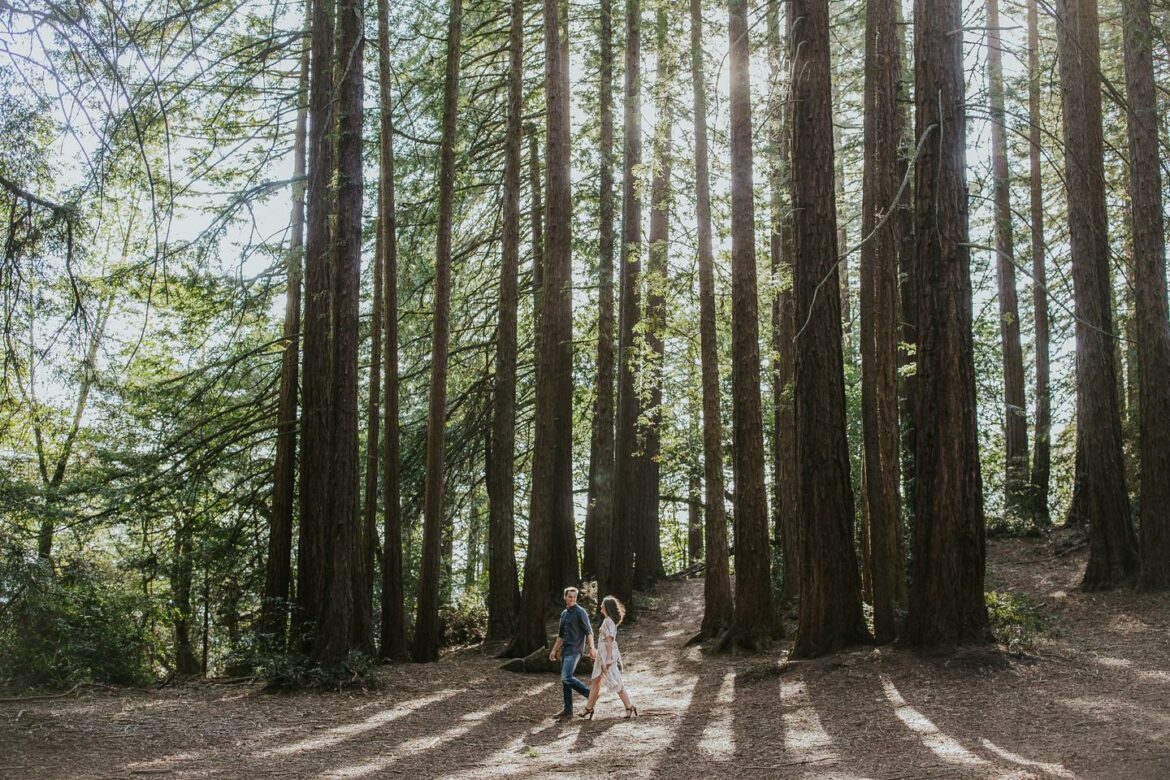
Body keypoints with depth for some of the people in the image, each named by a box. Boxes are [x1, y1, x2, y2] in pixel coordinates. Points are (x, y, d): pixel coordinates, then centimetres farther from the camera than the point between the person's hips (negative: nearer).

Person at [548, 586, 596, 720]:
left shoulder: (580, 612, -8)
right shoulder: (564, 614, 16)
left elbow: (588, 631, -15)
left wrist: (592, 648, -26)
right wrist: (554, 650, 24)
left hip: (575, 649, -8)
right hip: (566, 649, 8)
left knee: (567, 677, -19)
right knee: (564, 680, 7)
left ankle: (590, 694, -6)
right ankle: (568, 710, 12)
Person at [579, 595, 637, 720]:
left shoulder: (608, 621, -16)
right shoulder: (610, 620, 13)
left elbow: (609, 640, -20)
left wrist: (608, 659, -22)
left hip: (607, 653, -10)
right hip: (603, 653, 10)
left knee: (614, 681, -6)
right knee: (595, 681, 13)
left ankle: (629, 706, -3)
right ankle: (589, 708, 18)